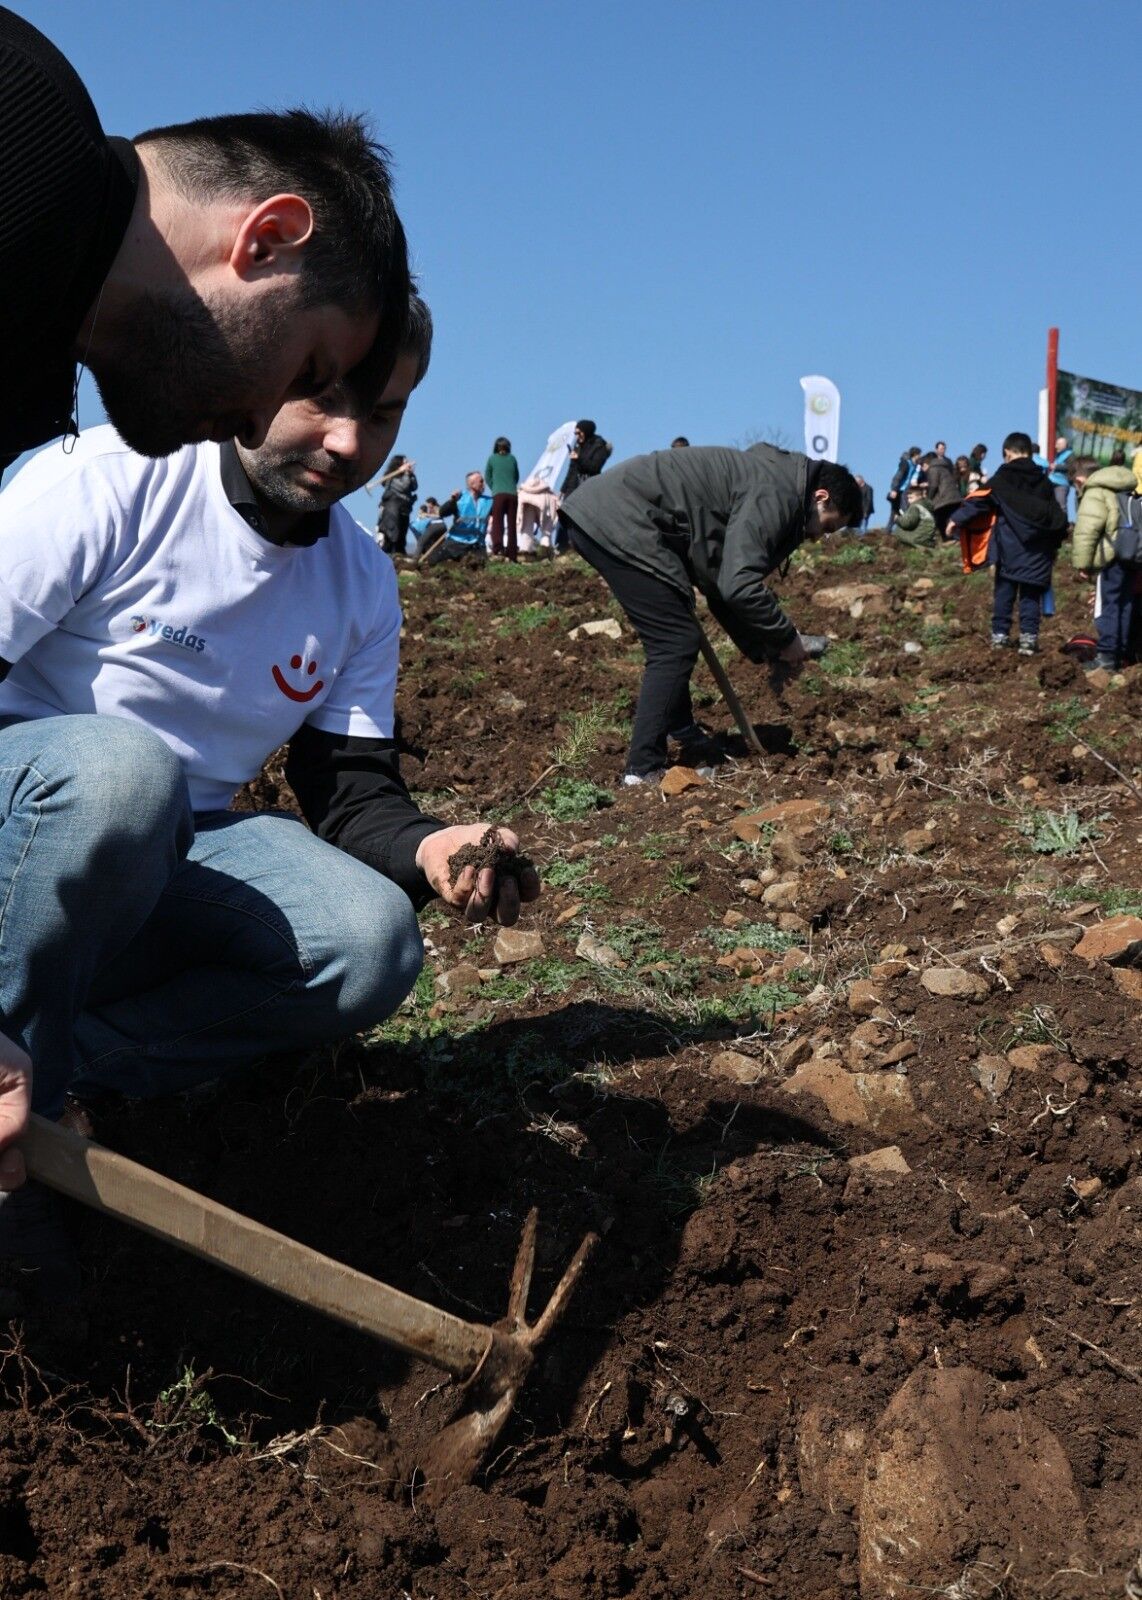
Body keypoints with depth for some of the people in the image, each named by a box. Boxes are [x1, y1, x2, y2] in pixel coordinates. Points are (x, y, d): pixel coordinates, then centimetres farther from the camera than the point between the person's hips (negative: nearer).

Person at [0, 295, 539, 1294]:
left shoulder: (364, 584, 4)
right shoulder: (108, 484, -17)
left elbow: (349, 788, 5)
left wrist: (425, 848, -23)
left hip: (177, 856, 5)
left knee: (372, 944, -22)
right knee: (117, 767, -39)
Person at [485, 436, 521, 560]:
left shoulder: (492, 458, 6)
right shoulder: (512, 459, 12)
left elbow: (487, 477, 12)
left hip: (499, 494, -3)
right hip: (513, 494, 3)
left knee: (497, 522, -9)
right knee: (512, 524, 8)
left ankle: (498, 548, -30)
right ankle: (512, 553, 8)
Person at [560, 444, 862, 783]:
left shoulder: (765, 476, 22)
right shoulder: (775, 495, -11)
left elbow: (723, 583, 26)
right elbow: (739, 586, -23)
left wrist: (767, 652, 22)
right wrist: (786, 638, -9)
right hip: (619, 523, -11)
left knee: (674, 638, 22)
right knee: (677, 643, -10)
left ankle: (682, 738, 31)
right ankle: (643, 772, -11)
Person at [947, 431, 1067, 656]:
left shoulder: (1002, 478, -2)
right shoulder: (1043, 481, 10)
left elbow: (980, 500, -11)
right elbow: (1058, 518, 12)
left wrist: (957, 518, -9)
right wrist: (1054, 546, 18)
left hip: (1009, 549, -2)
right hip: (1037, 551, 2)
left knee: (1004, 591, 7)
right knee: (1031, 595, 4)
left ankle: (1000, 634, 7)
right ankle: (1028, 637, -4)